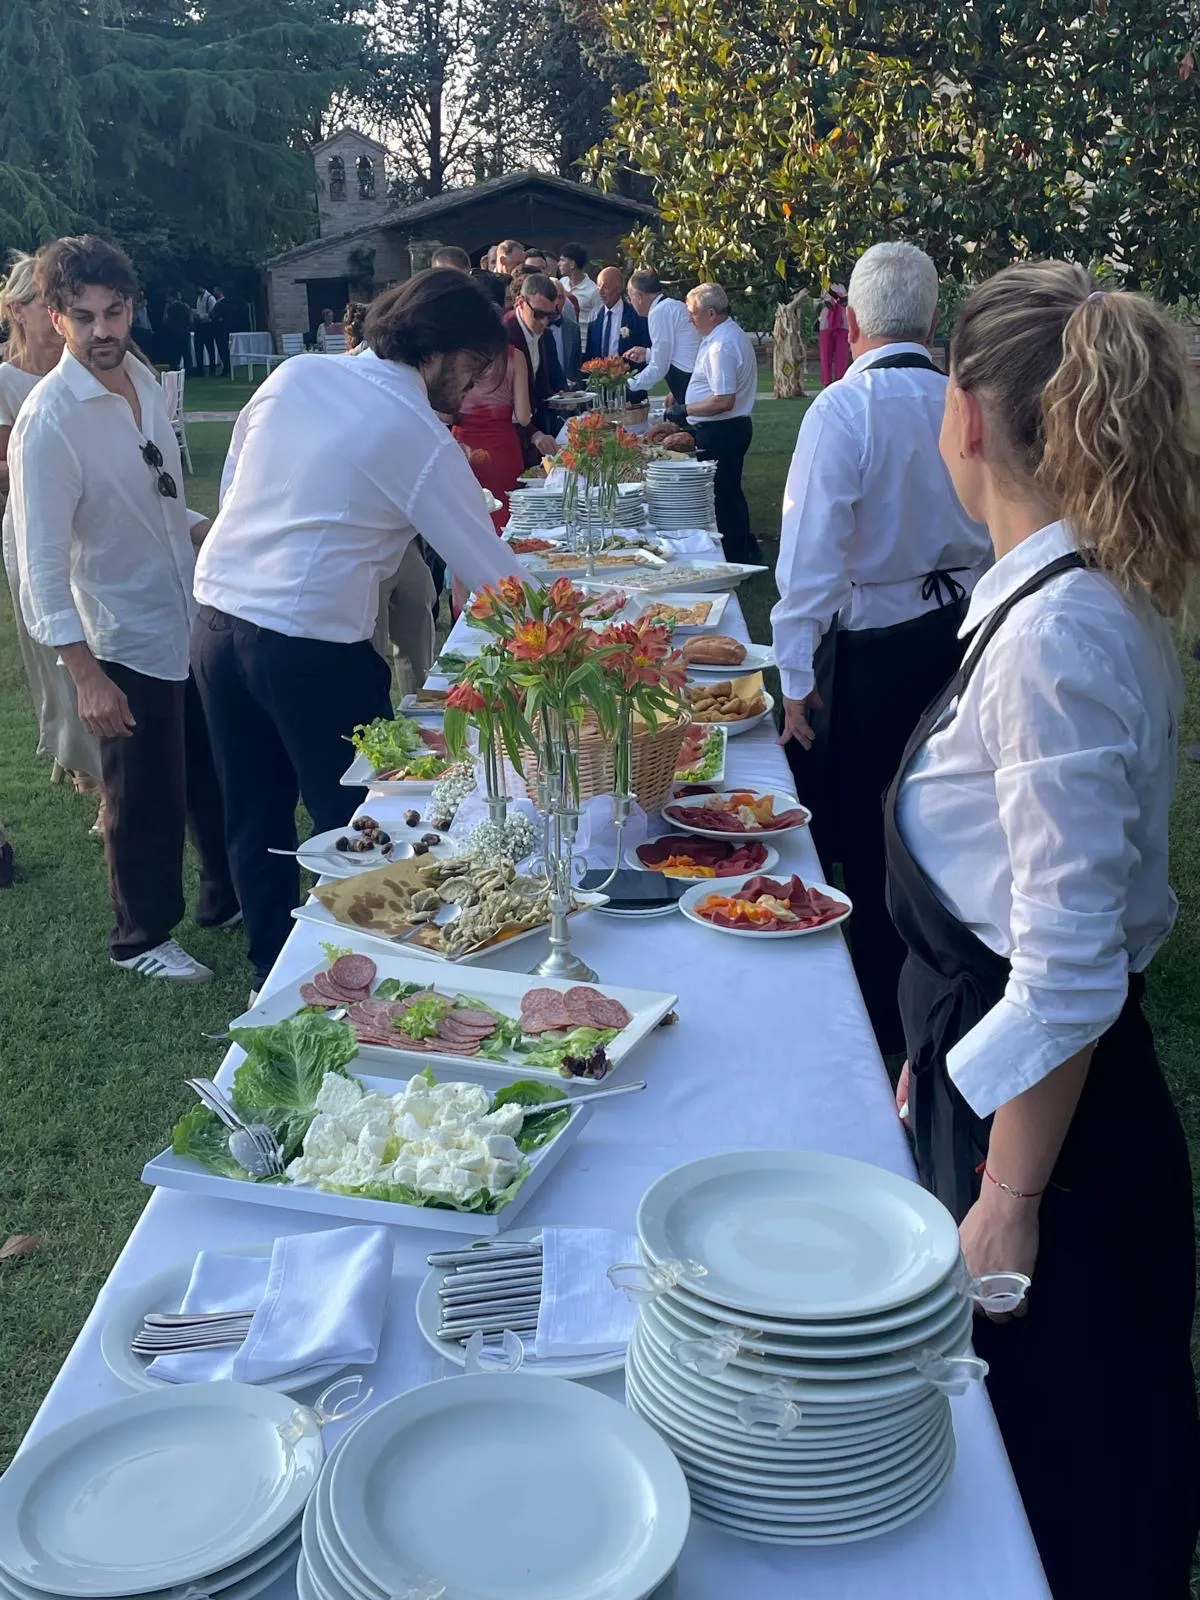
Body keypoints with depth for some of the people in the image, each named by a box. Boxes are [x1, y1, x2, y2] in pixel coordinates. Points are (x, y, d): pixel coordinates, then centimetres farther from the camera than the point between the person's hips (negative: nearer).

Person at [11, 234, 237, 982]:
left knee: (217, 775, 20)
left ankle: (228, 896, 41)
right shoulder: (49, 420, -20)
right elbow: (43, 564, -20)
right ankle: (142, 936, 29)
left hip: (196, 622, 7)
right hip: (128, 645, -7)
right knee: (147, 799, 8)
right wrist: (88, 677, -23)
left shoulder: (146, 381, 2)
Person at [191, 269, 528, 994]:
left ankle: (273, 970, 33)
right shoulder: (422, 438, -9)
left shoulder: (296, 375, 6)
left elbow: (233, 482, 15)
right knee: (357, 826, 9)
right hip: (311, 648, -7)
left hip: (215, 619, 7)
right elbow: (496, 574, -7)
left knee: (257, 819, 18)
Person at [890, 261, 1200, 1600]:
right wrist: (939, 1051, 22)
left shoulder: (1053, 637, -26)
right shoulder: (1067, 597, 3)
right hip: (984, 1068, 9)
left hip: (1048, 1125, -9)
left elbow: (1067, 975, -25)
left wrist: (1009, 1205, -17)